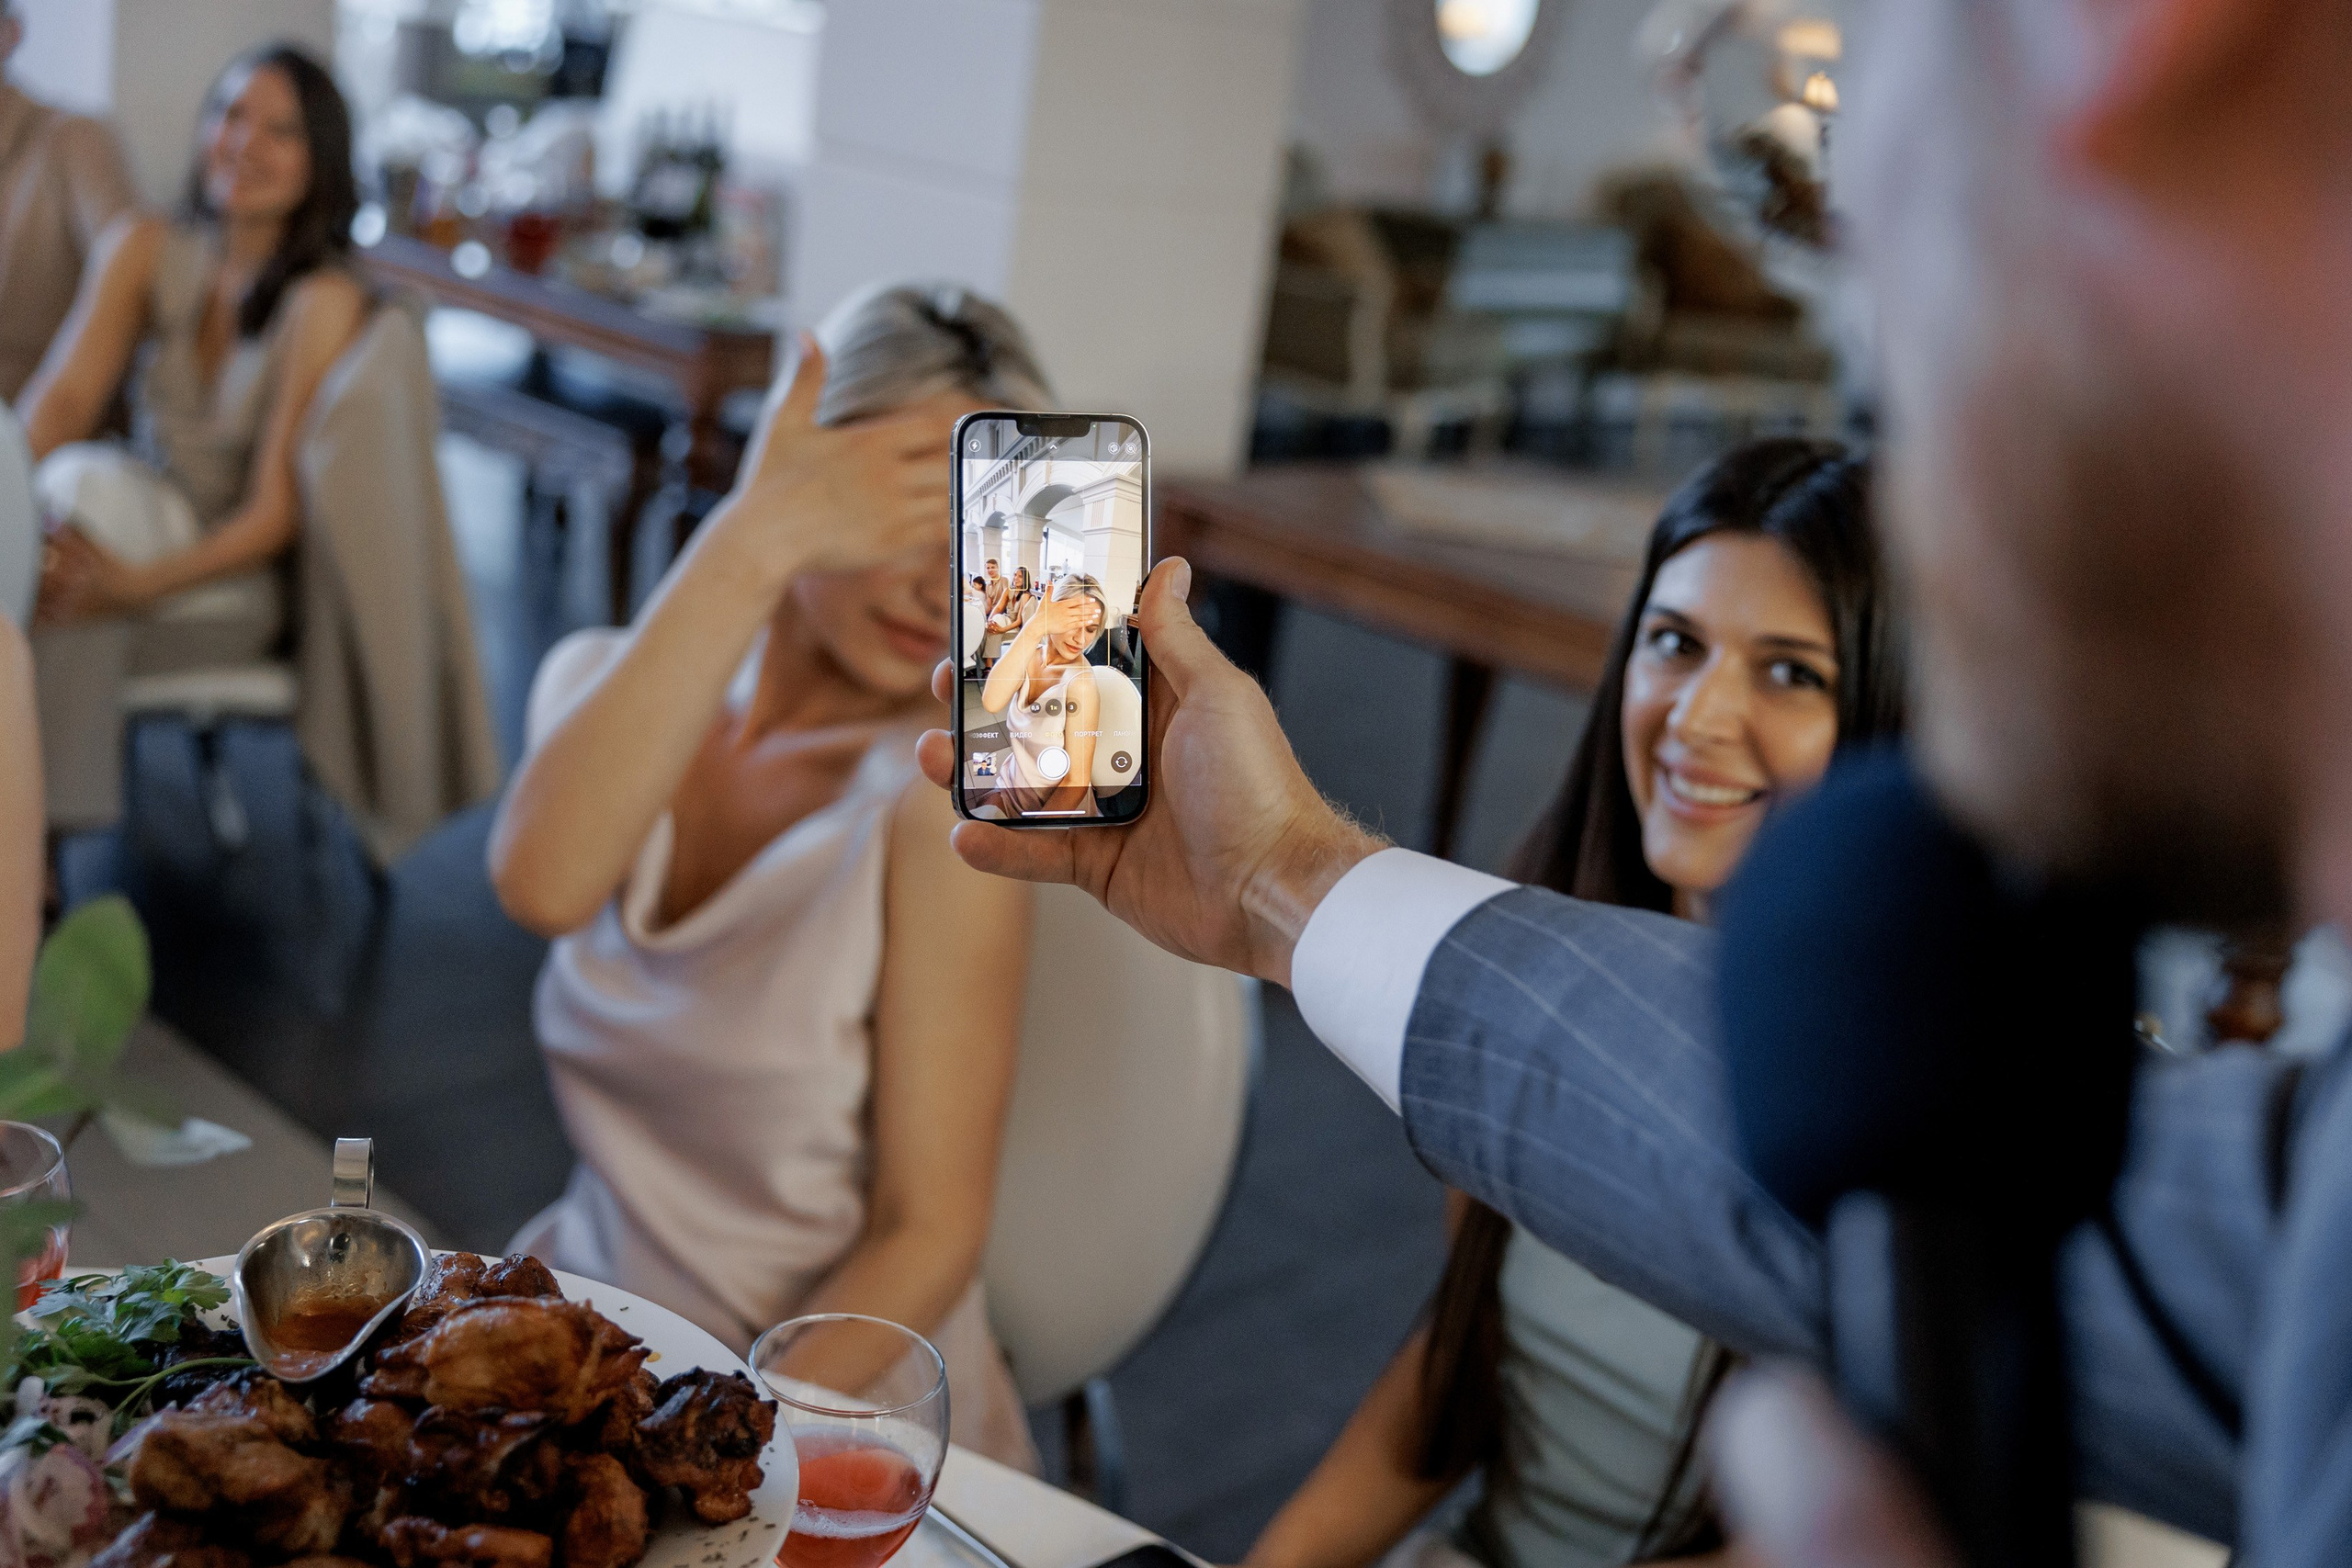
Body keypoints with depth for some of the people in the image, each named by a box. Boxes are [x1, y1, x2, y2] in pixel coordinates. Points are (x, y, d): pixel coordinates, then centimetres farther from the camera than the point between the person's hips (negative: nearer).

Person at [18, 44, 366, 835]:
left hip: (228, 585, -3)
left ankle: (45, 824, -28)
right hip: (132, 534, 4)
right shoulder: (143, 251, 2)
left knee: (87, 483, -29)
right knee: (72, 476, -28)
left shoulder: (323, 301, -13)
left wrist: (134, 583, -28)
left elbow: (275, 514, -15)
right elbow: (63, 393, -7)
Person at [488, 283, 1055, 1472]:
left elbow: (927, 1235, -15)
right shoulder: (600, 681, -3)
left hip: (836, 1404, -4)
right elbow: (542, 884, -28)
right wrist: (753, 541, -31)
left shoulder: (936, 793, -17)